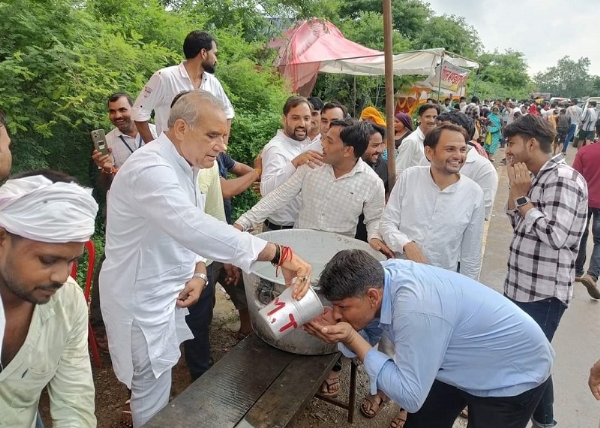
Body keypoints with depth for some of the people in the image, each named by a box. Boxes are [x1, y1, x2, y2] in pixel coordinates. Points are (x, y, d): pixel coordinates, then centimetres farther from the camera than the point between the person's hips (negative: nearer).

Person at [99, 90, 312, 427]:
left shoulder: (184, 165, 3)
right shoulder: (151, 169, -29)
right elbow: (195, 228, -45)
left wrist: (198, 273, -10)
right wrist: (279, 254, -47)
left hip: (165, 290, 9)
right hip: (141, 297, -9)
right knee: (153, 393, 9)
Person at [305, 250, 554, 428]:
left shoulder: (416, 309, -41)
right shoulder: (380, 276, -19)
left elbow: (409, 396, -32)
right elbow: (366, 336, -5)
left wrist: (351, 339, -35)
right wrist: (341, 333, -27)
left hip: (514, 374, -6)